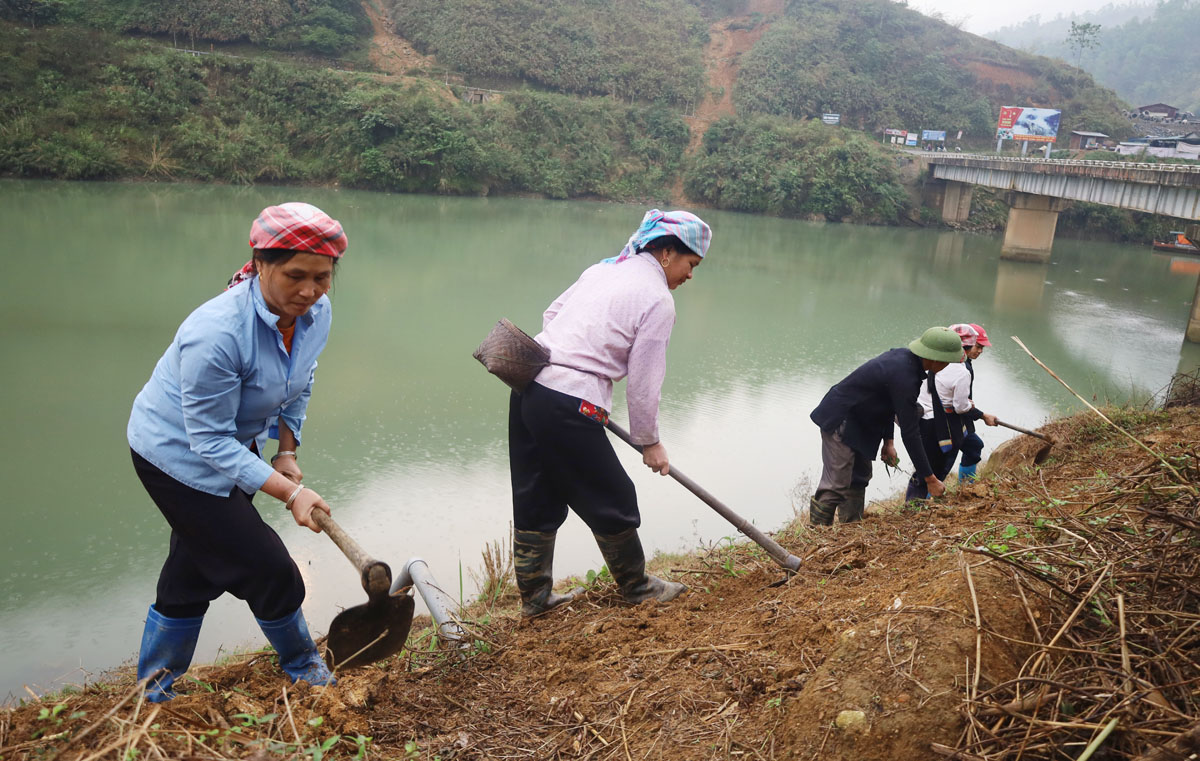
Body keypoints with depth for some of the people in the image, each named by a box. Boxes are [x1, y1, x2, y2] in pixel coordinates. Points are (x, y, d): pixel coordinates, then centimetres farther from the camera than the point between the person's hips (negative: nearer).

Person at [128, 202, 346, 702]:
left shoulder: (316, 314, -14)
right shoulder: (217, 333, -37)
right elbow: (210, 442, -31)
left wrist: (286, 454, 3)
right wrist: (288, 492, -32)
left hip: (233, 447, 7)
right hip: (177, 452, -7)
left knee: (193, 572, 20)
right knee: (266, 567, -2)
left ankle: (154, 691, 40)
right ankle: (300, 662, 26)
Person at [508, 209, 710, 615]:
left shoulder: (603, 268, 17)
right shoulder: (659, 300, -6)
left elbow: (552, 313, 21)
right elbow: (643, 382, -5)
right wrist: (649, 441, 7)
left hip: (529, 384, 9)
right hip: (569, 406, -8)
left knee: (536, 497, 17)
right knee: (611, 499, 10)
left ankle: (534, 595, 31)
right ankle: (637, 586, 29)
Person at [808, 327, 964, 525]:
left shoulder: (902, 357, 2)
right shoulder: (904, 376, -27)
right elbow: (909, 433, -24)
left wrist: (888, 441, 10)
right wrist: (930, 478, -17)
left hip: (856, 425, 11)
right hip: (840, 422, -11)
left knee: (859, 478, 16)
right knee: (837, 485, -11)